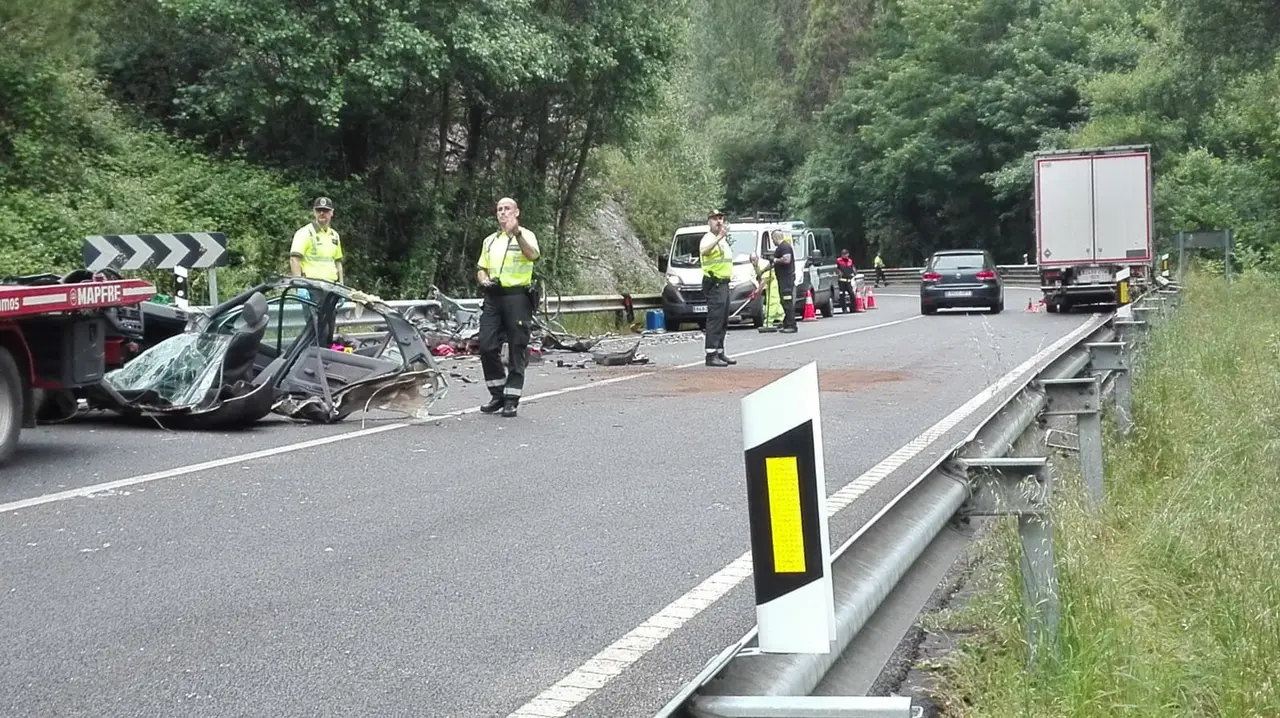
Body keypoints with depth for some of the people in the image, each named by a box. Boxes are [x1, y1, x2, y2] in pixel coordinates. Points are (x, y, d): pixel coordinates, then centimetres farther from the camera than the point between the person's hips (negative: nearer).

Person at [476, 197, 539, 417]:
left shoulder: (525, 236, 1)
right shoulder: (490, 241, 19)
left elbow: (533, 255, -20)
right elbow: (481, 268, 24)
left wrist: (517, 233, -33)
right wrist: (483, 279, 1)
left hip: (517, 297, -5)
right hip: (493, 298, 5)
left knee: (517, 350, -2)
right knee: (486, 347, -1)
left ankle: (512, 399, 3)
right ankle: (497, 394, 12)